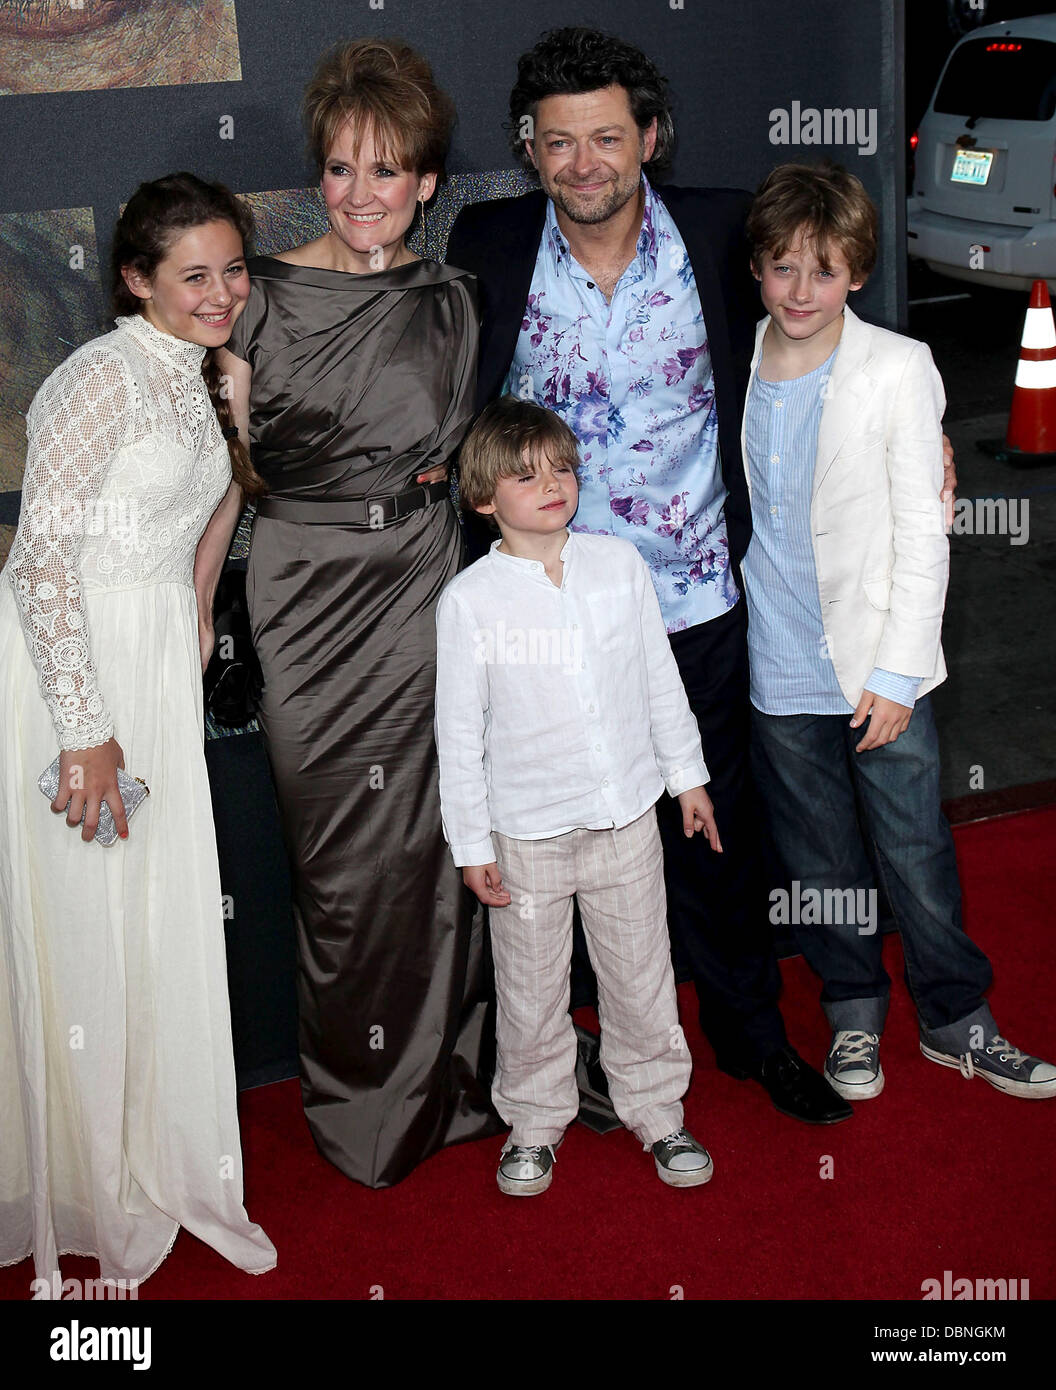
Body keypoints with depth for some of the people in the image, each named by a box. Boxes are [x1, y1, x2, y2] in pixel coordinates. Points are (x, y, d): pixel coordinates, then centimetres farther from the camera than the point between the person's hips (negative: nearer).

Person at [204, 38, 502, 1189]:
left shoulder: (449, 299, 6)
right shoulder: (265, 295, -3)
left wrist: (447, 461, 3)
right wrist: (195, 606, 0)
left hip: (422, 582, 3)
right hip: (305, 588, -2)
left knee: (424, 833, 7)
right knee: (339, 847, 3)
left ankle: (438, 1073, 25)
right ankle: (358, 1097, 21)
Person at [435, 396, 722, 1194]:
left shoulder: (620, 565, -1)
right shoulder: (469, 601, -11)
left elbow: (661, 678, 9)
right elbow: (460, 732, -6)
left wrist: (687, 773, 13)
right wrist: (471, 843, -5)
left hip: (627, 815, 3)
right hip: (527, 830, -2)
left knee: (643, 978, 14)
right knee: (531, 990, 11)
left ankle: (656, 1108, 33)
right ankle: (535, 1121, 31)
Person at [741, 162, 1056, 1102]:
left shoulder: (897, 369, -7)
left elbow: (922, 533, -7)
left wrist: (897, 672, -11)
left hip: (879, 668, -3)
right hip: (779, 671, 3)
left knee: (916, 855, 3)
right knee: (819, 862, 13)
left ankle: (957, 1019, 23)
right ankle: (854, 1011, 32)